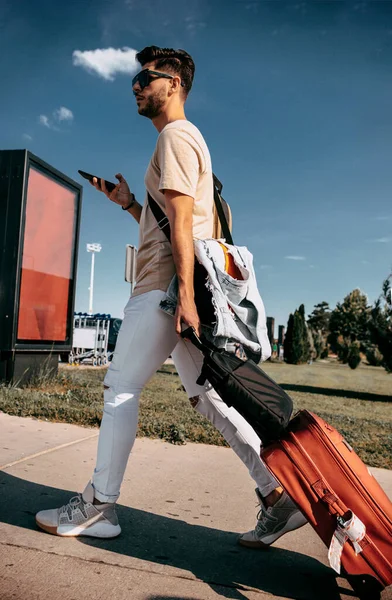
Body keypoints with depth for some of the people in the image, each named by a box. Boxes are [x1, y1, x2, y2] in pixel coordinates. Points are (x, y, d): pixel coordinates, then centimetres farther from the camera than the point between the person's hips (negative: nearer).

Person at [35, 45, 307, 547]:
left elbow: (181, 222, -16)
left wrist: (184, 293, -22)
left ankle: (98, 506, 8)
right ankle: (279, 496, 9)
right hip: (175, 290, 10)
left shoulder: (175, 135, -2)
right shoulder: (182, 139, 29)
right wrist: (129, 203, 21)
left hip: (165, 287, -10)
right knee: (207, 398, 7)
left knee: (120, 388, -3)